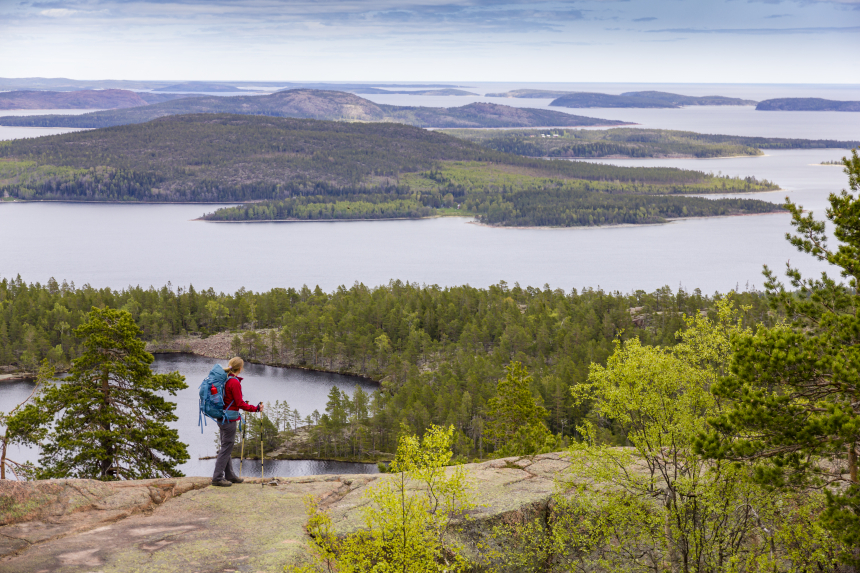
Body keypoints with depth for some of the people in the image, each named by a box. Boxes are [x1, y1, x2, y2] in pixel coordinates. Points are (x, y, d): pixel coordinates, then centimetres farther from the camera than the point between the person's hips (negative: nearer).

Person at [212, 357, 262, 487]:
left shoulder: (224, 379, 8)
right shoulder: (234, 382, -19)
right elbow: (239, 403, -16)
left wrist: (243, 403, 26)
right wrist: (256, 408, -9)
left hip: (222, 417, 9)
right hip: (229, 419, -9)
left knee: (226, 447, 17)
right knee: (226, 448, -3)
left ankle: (229, 475, 27)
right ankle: (217, 478, -1)